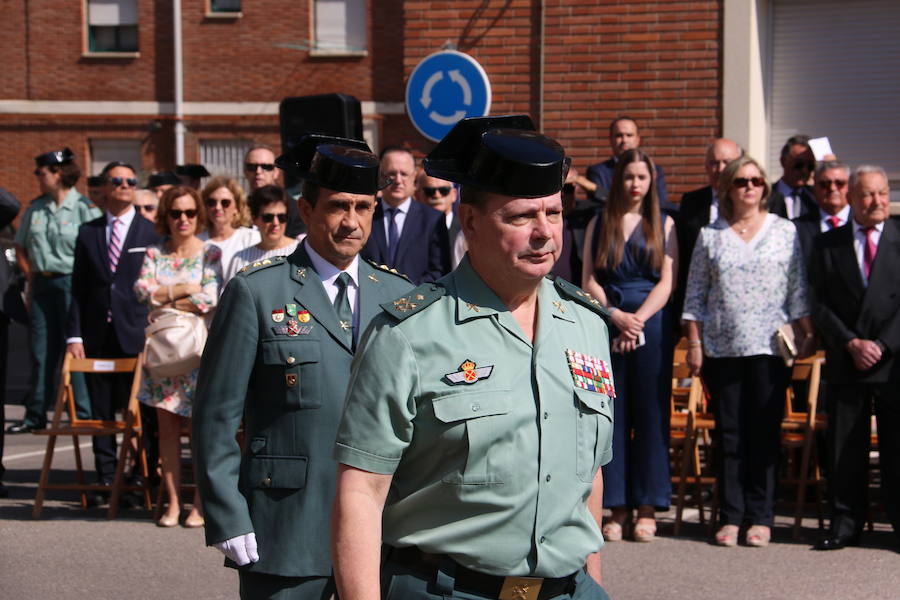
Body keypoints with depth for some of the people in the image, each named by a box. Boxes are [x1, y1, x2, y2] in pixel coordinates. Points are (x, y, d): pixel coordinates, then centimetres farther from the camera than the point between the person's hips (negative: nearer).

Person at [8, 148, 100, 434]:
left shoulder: (84, 208, -7)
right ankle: (36, 415, 14)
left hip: (71, 283, -6)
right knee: (41, 351, 8)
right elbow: (21, 247, 20)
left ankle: (83, 414, 1)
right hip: (42, 284, 6)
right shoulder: (35, 208, 11)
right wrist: (31, 275, 9)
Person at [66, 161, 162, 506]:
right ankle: (106, 481, 14)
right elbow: (78, 289, 8)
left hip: (137, 335, -3)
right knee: (101, 411, 7)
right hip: (97, 336, 3)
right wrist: (74, 335, 0)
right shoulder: (88, 233, 11)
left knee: (142, 413, 0)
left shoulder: (151, 233, 4)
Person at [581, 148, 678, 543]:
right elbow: (588, 280, 5)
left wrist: (638, 319, -12)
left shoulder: (663, 225, 9)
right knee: (612, 416, 1)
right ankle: (617, 508, 5)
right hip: (606, 326, 1)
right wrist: (615, 315, -10)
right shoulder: (599, 224, 11)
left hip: (651, 324, -1)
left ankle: (647, 509, 4)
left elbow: (667, 282, 1)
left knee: (650, 416, 0)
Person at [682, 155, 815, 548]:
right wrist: (694, 344, 2)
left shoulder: (785, 232, 8)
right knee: (728, 433, 2)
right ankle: (730, 517, 7)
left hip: (769, 346, -1)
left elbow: (798, 290, 8)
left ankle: (761, 517, 5)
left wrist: (807, 334, 1)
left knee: (765, 433, 0)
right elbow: (695, 295, 8)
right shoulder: (710, 236, 8)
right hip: (721, 349, 1)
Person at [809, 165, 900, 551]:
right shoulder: (827, 245, 9)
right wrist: (851, 343, -9)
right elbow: (820, 305, 4)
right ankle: (845, 523, 12)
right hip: (845, 362, 2)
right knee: (844, 447, 4)